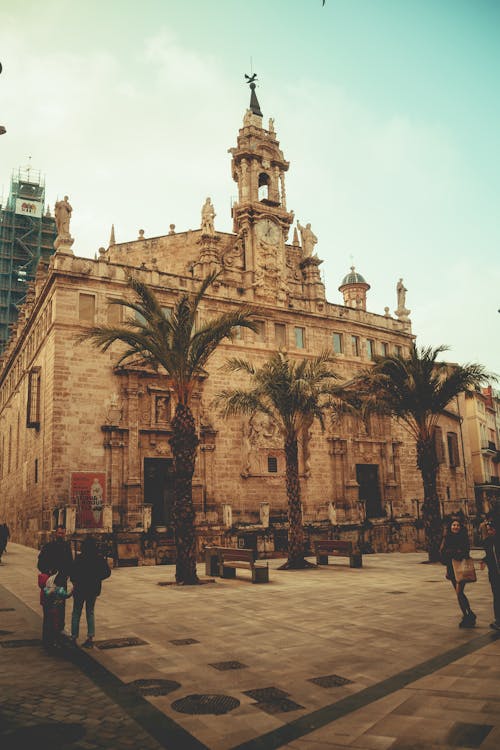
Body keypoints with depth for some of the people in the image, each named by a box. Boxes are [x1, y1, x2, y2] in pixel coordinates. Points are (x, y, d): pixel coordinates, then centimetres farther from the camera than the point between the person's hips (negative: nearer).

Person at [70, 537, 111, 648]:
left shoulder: (79, 558, -15)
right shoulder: (99, 558, -4)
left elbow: (72, 573, -17)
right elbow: (107, 572, -2)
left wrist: (74, 582, 2)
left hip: (80, 589, -3)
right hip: (94, 589, 3)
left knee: (76, 613, 13)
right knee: (90, 613, 16)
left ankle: (74, 638, 16)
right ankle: (90, 638, 10)